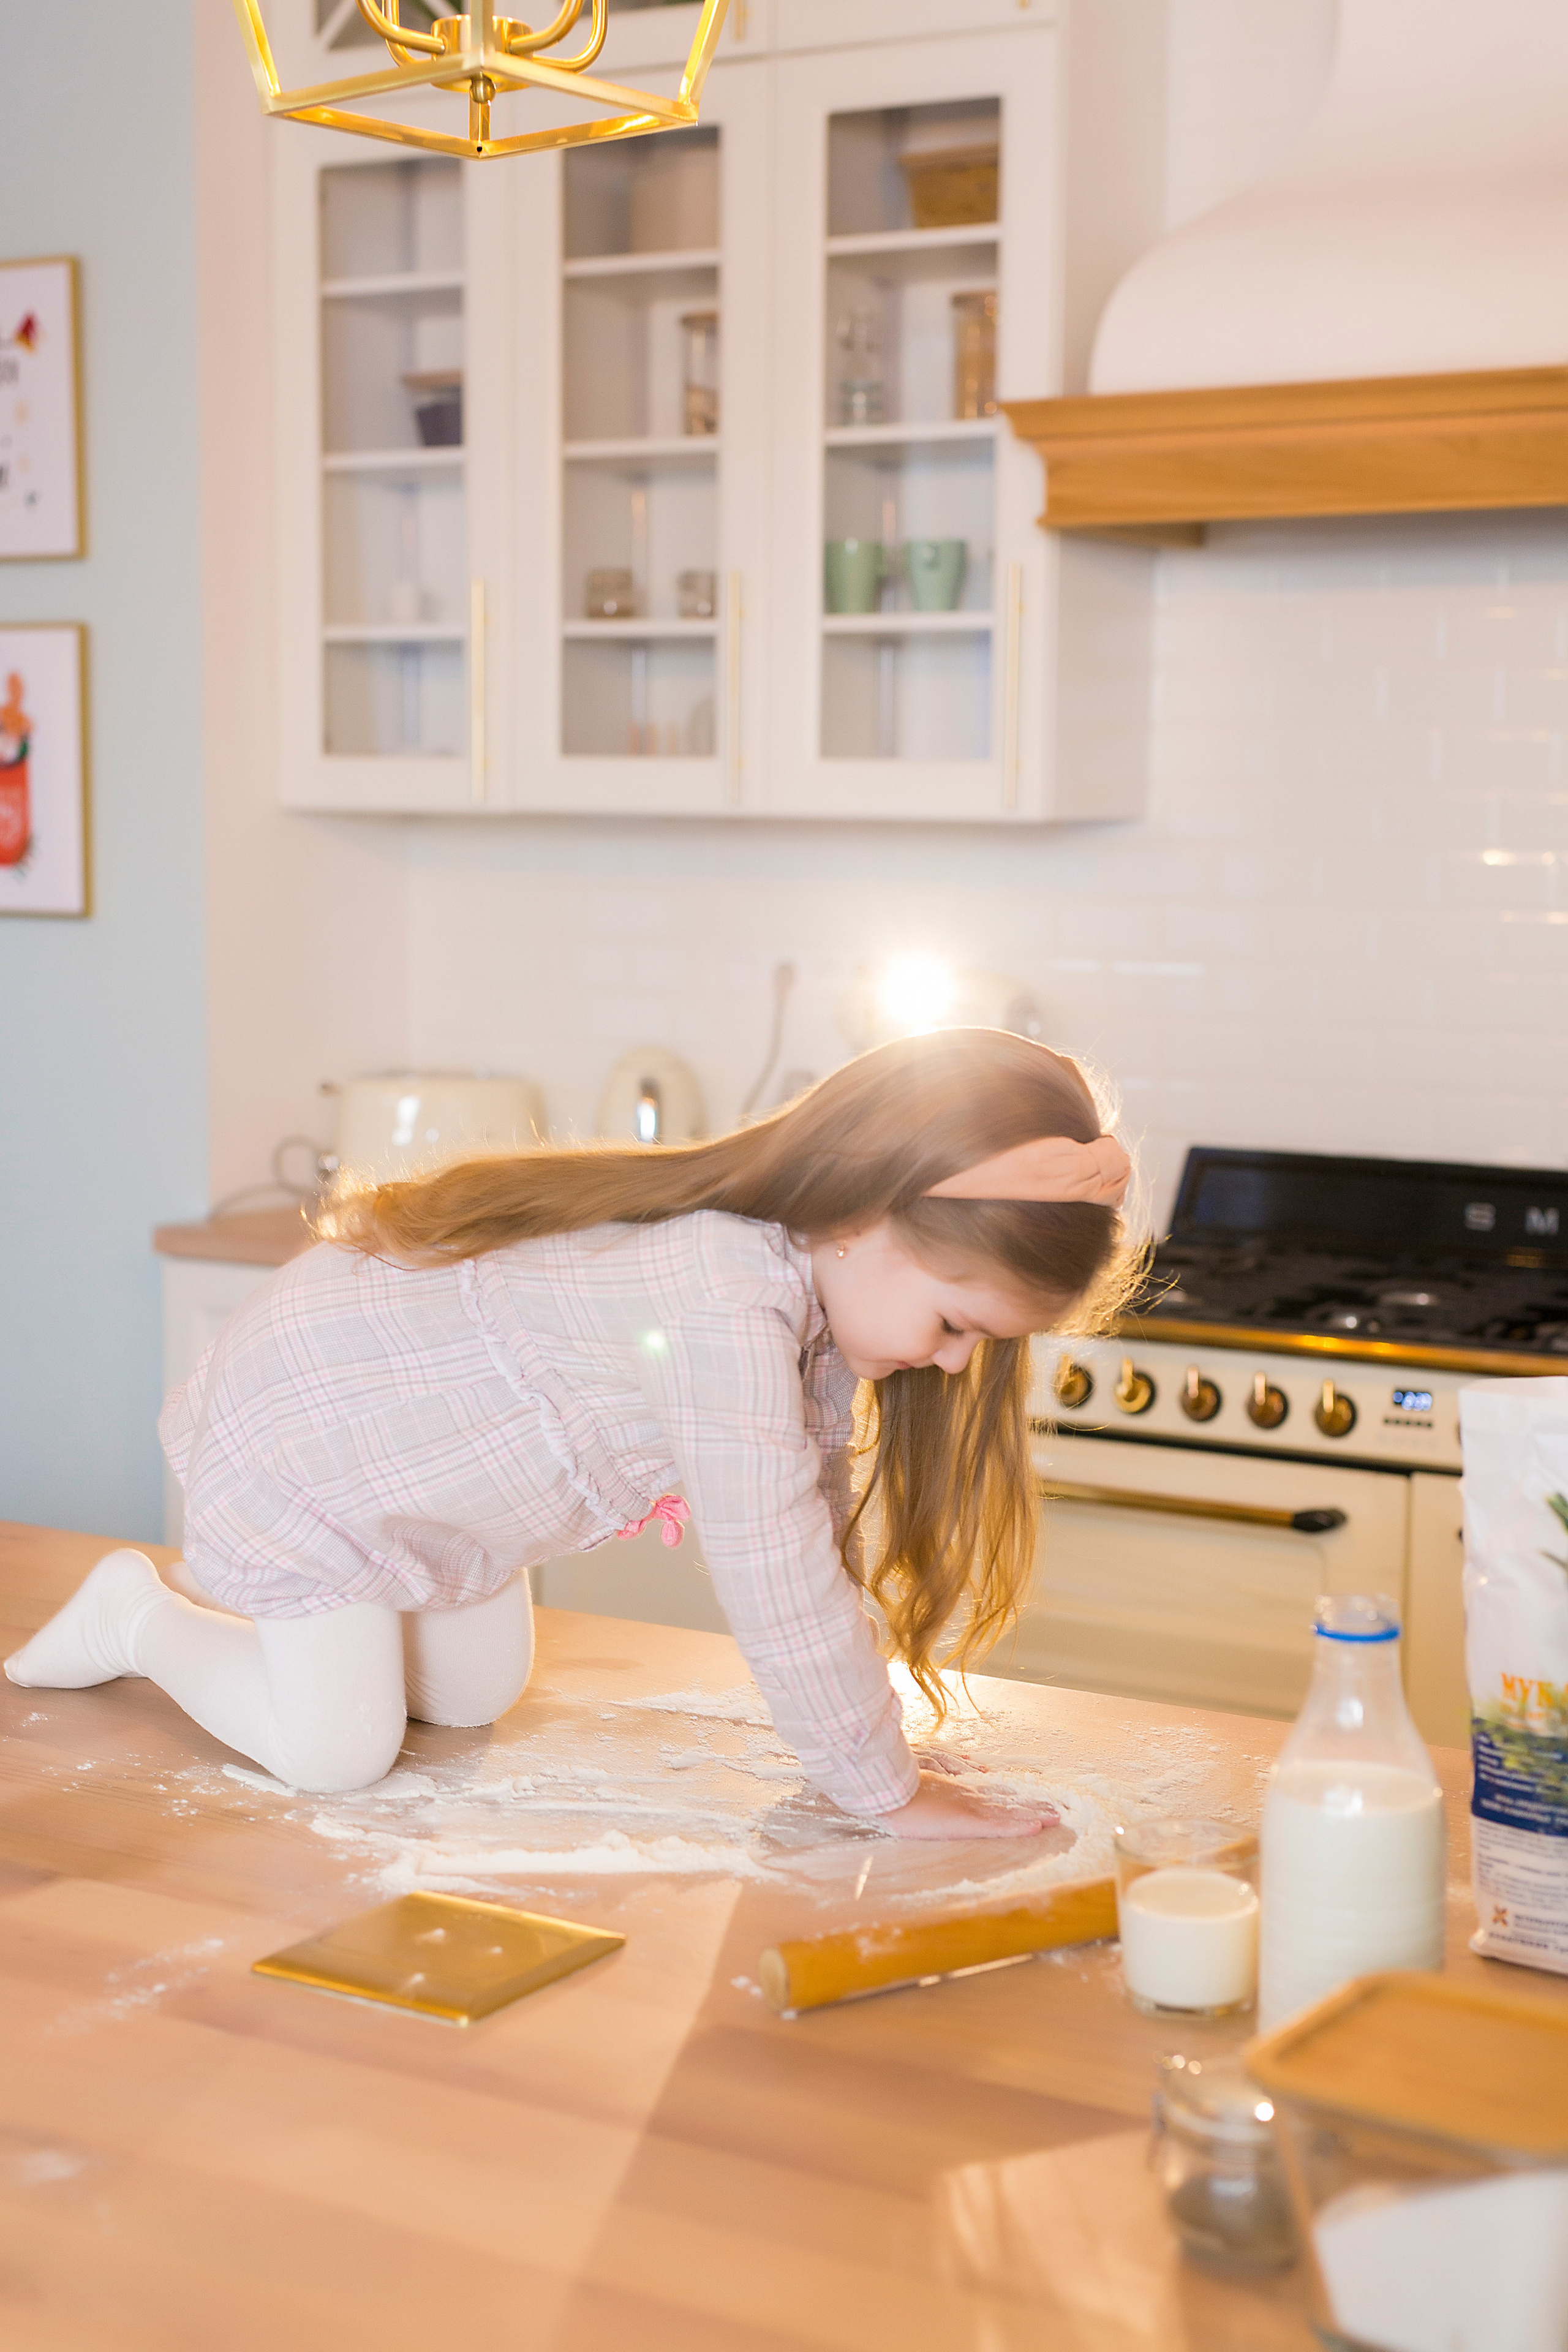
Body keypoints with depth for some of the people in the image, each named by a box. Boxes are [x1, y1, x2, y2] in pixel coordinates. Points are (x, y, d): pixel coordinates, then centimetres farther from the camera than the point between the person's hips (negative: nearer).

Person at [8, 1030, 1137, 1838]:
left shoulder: (819, 1271, -9)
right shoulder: (727, 1307, -40)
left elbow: (824, 1520, 0)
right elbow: (782, 1585, -36)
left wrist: (861, 1734, -1)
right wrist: (888, 1789, -24)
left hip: (406, 1420, 9)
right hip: (304, 1437, -9)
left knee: (477, 1695, 17)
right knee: (336, 1752, -7)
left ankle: (234, 1595, 32)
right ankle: (140, 1613, 16)